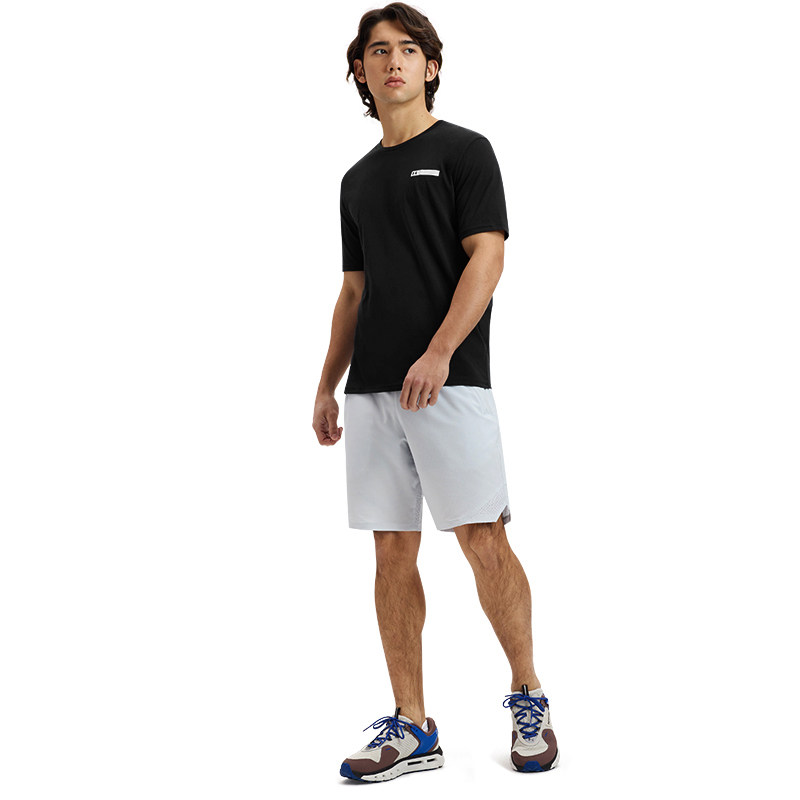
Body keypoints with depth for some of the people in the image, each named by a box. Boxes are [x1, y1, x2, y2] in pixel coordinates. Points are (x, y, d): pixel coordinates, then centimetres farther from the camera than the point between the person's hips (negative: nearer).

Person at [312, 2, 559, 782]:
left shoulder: (464, 150, 2)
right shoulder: (358, 178, 19)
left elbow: (487, 257, -9)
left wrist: (439, 352, -21)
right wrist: (327, 386, 15)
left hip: (450, 382, -6)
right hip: (372, 389, 6)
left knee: (482, 542, -7)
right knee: (392, 551, 4)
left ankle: (528, 698, 12)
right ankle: (412, 729, 11)